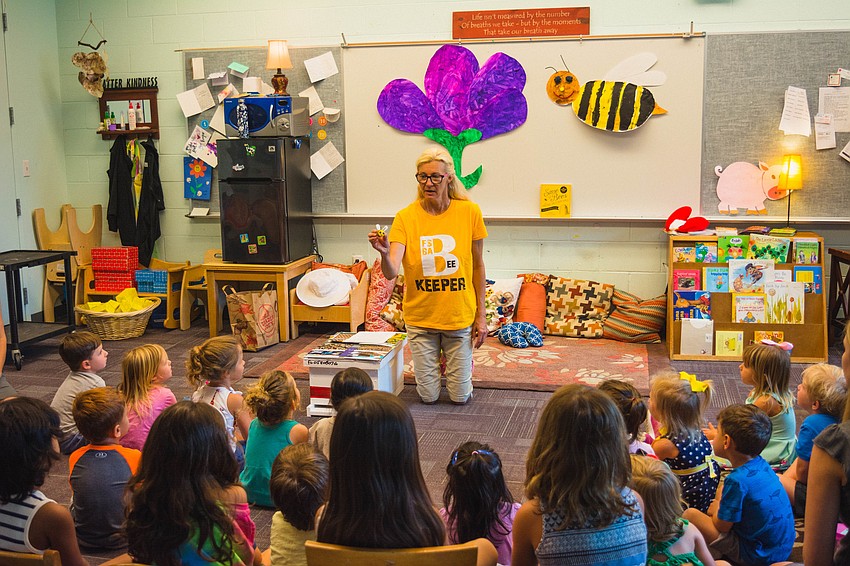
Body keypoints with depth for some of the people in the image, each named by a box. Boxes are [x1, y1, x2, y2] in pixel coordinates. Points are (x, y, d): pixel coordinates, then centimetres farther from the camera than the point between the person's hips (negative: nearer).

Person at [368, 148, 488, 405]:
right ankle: (429, 362, 40)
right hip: (420, 317, 0)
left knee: (460, 397, 7)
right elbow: (391, 273, -18)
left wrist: (481, 315, 2)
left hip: (460, 316, 0)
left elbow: (477, 266, 1)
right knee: (428, 396, 7)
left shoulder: (469, 212, -8)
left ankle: (462, 361, 39)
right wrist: (384, 253, -40)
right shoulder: (406, 217, -9)